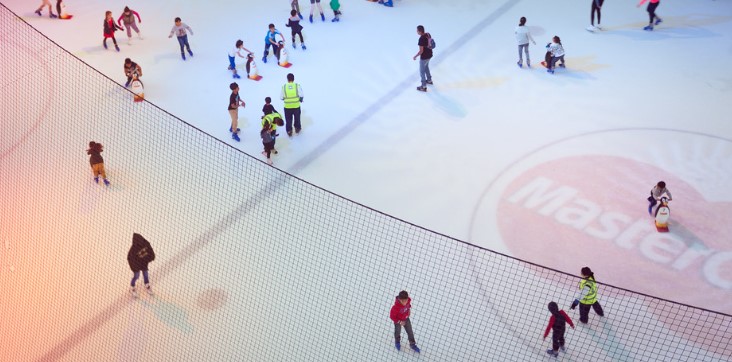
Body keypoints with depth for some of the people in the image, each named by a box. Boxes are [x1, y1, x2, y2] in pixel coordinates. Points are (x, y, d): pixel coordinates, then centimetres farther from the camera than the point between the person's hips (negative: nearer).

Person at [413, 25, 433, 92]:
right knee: (426, 67, 31)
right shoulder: (428, 34, -6)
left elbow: (421, 51, -27)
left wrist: (415, 56, -13)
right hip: (429, 54, 8)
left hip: (424, 57, -8)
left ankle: (424, 87, 18)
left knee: (422, 71, 8)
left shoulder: (421, 39, -31)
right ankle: (429, 80, 49)